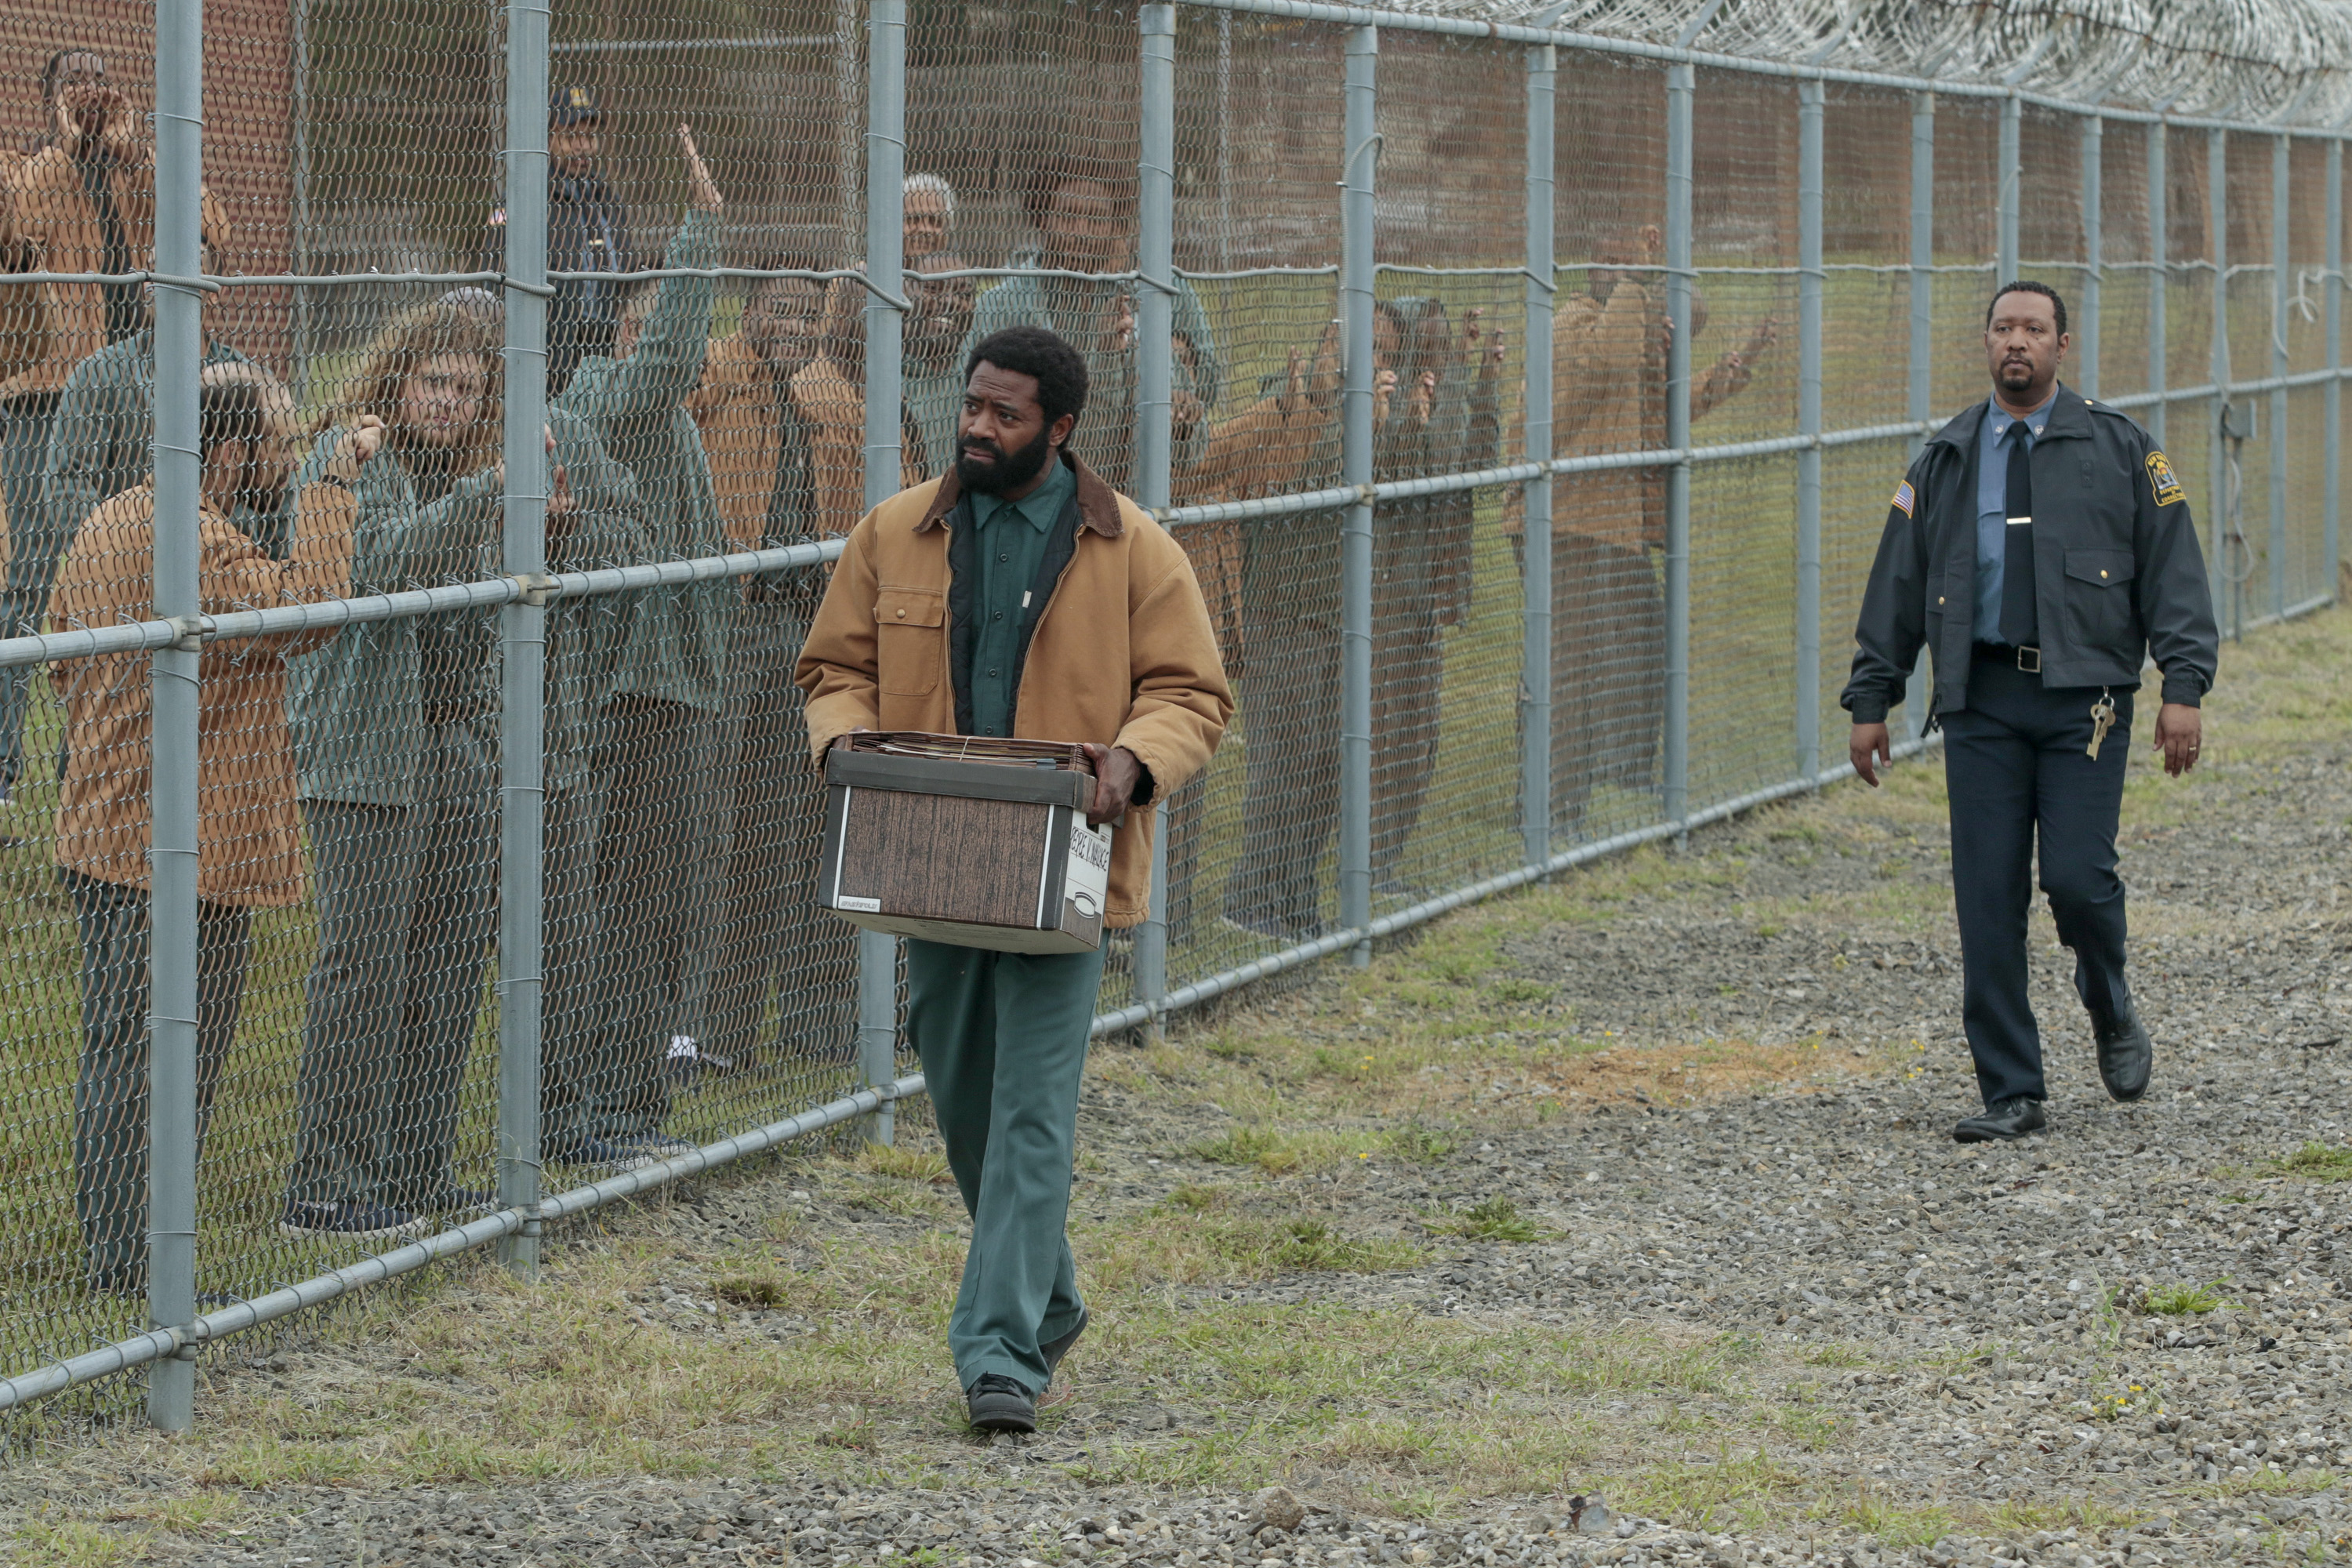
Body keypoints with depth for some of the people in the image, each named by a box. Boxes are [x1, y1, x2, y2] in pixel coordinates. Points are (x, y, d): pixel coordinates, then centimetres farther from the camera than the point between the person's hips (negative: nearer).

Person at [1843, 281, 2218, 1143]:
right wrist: (1871, 701, 11)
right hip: (1981, 700, 2)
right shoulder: (1944, 460, 14)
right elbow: (1896, 587, 16)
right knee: (1988, 900, -3)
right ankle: (2012, 1095, 3)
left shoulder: (2117, 448, 6)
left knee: (2079, 878, -13)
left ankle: (2111, 1012, 20)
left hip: (2083, 695, -2)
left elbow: (2173, 571, 2)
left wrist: (2183, 686, -8)